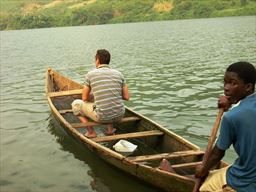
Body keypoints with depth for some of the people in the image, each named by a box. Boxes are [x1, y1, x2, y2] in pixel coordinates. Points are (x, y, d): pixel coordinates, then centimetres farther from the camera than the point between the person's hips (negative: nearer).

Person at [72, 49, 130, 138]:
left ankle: (91, 132, 11)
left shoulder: (90, 74, -3)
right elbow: (126, 97, 5)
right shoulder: (118, 74, 4)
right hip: (119, 116, 4)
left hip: (102, 117, -4)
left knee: (76, 104, 20)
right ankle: (110, 128, 25)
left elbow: (85, 98, 1)